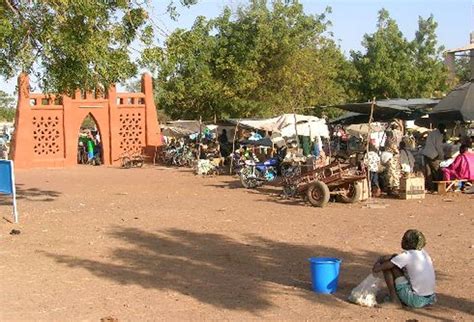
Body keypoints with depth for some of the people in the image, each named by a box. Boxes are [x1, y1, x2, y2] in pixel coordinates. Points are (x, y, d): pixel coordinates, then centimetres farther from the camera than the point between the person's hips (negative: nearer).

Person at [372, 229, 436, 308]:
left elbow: (375, 269, -12)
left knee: (387, 266, -3)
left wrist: (379, 260, 9)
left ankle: (394, 299, 4)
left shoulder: (405, 256, -13)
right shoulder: (423, 253, 7)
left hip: (416, 301, -8)